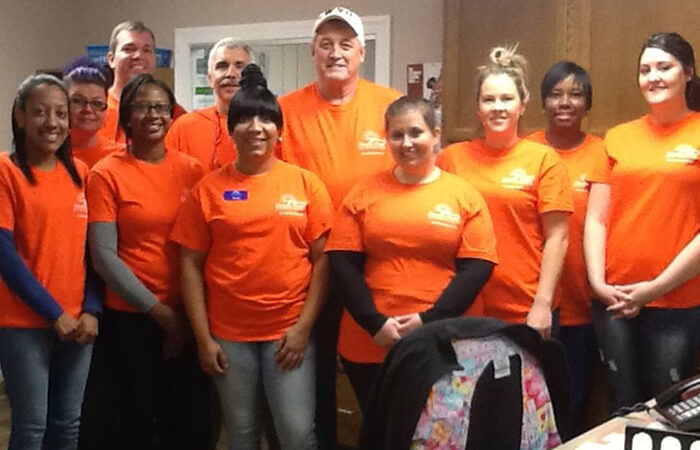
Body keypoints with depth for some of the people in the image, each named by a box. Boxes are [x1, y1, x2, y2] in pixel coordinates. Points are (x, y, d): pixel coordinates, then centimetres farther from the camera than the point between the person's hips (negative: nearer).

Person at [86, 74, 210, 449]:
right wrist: (157, 309, -11)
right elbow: (103, 256, -10)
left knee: (191, 418, 11)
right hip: (130, 317, -3)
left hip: (187, 315, 3)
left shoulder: (191, 169, 3)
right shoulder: (106, 175, -6)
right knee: (137, 418, 9)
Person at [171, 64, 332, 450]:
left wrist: (304, 326, -7)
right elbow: (191, 266, 1)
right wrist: (203, 338, -4)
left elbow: (322, 259, 0)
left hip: (289, 330, -1)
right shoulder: (209, 189, 0)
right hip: (228, 334, 1)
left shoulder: (306, 183, 0)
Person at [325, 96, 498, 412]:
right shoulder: (364, 193, 6)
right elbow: (342, 262, 1)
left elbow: (478, 266, -4)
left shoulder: (464, 195, 3)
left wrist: (431, 320, -13)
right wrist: (374, 323, -10)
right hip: (370, 344, 1)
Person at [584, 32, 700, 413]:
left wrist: (658, 287, -12)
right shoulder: (618, 137, 8)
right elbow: (596, 218, 7)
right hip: (613, 300, 3)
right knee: (623, 405, 14)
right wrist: (597, 281, -5)